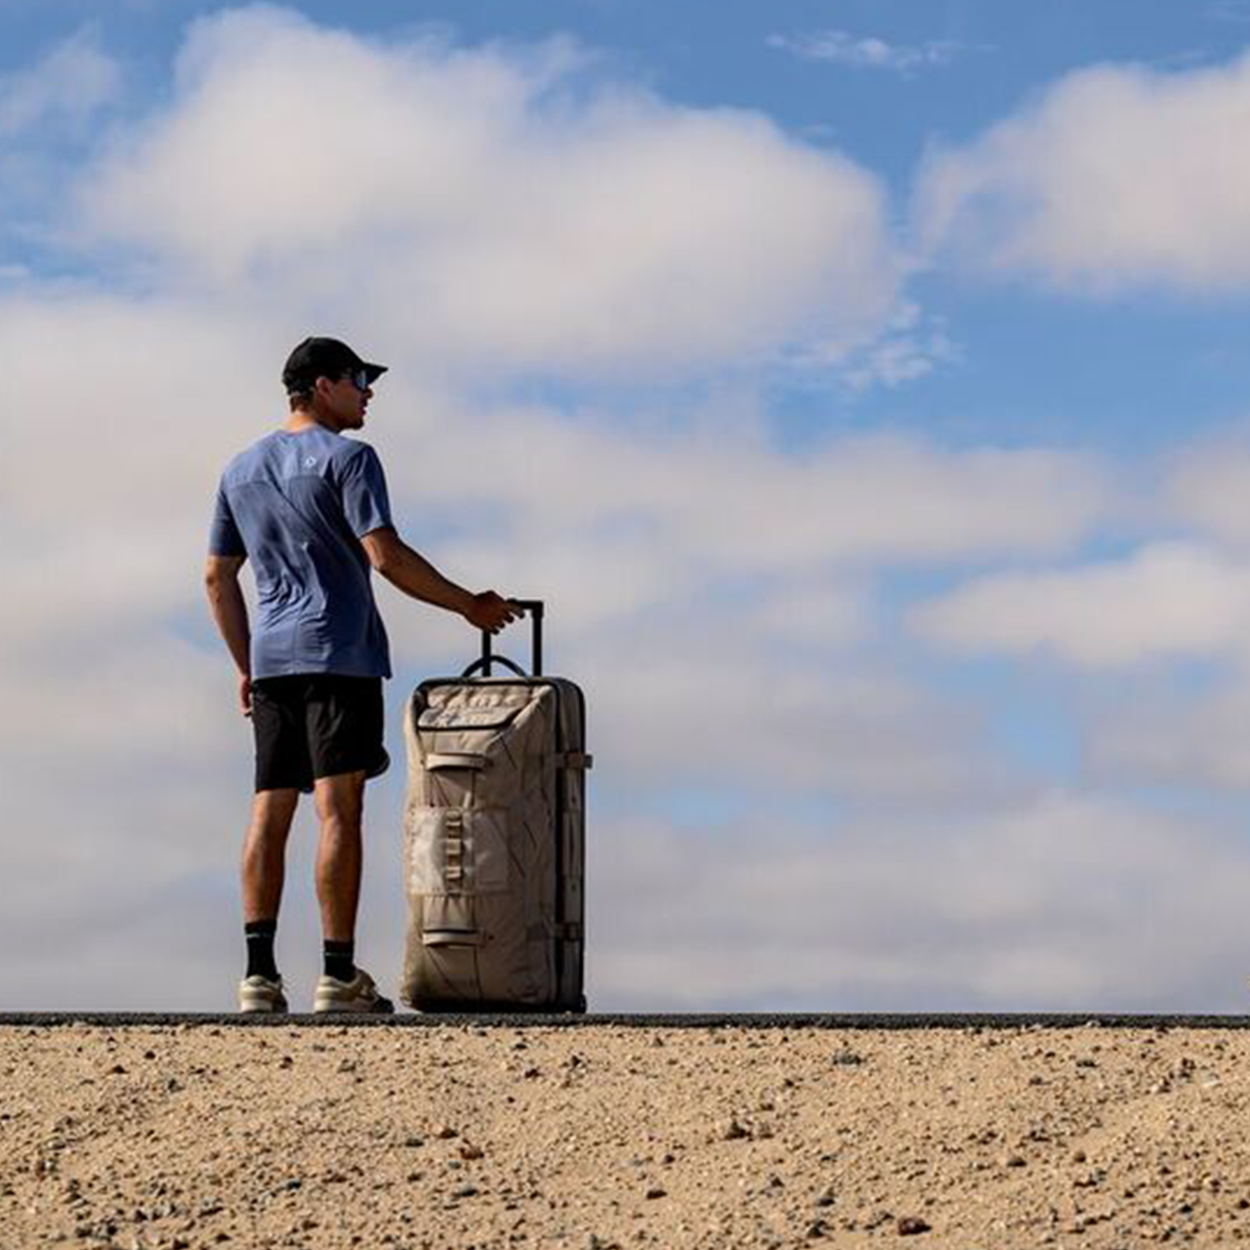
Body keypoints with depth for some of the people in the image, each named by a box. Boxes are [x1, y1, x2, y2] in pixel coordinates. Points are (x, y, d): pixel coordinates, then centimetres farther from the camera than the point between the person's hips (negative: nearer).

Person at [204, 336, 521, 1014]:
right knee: (339, 809, -8)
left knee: (270, 812, 3)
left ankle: (259, 972, -2)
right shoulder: (347, 458, -4)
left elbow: (217, 578, 18)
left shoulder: (240, 469, 18)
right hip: (338, 654, -6)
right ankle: (339, 975, -9)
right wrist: (470, 606, -4)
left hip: (271, 659, 7)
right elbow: (386, 557, -13)